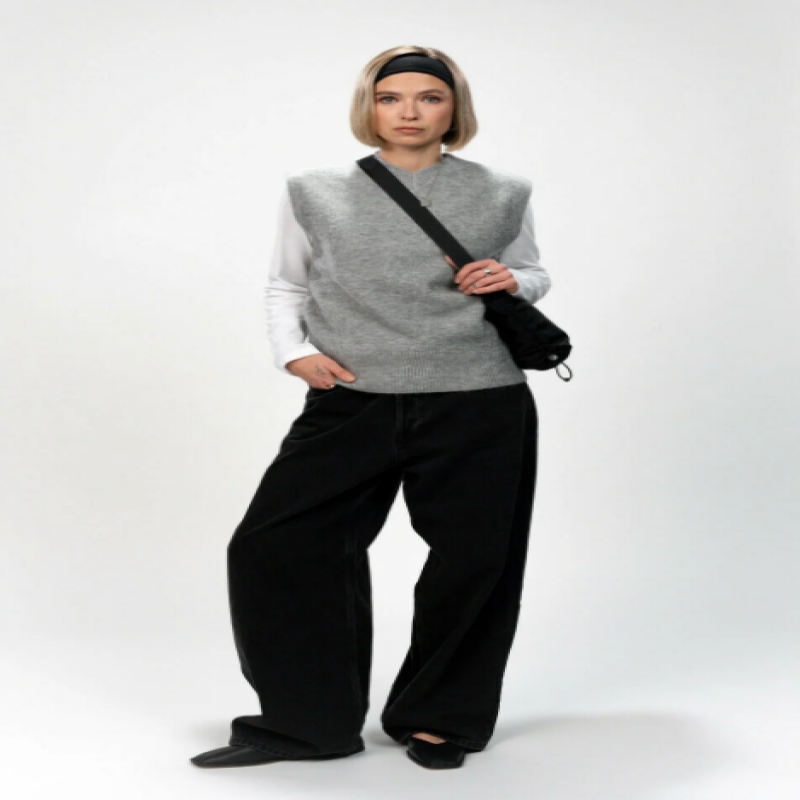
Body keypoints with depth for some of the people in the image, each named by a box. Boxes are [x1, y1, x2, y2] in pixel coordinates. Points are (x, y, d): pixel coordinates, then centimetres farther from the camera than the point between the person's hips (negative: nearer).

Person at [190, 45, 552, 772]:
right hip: (350, 406, 1)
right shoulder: (317, 194, 8)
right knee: (272, 546, -5)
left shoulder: (502, 194, 8)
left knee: (472, 563, 4)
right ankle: (308, 722, 11)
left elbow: (534, 273, 20)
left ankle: (437, 719, 27)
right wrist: (293, 350, -2)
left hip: (477, 411, 0)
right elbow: (286, 284, 16)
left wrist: (512, 281, -2)